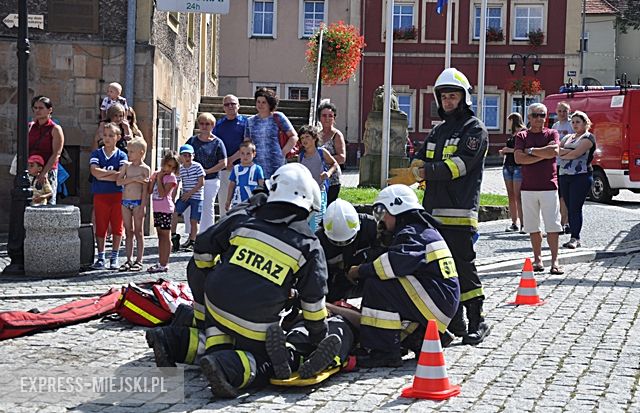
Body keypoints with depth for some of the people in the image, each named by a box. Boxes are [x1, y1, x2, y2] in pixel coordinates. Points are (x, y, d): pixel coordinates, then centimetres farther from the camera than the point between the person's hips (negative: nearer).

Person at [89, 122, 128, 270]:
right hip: (100, 195, 1)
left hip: (117, 195, -1)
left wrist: (102, 174, -12)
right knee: (100, 227, 3)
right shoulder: (96, 154, 6)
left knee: (117, 227, 3)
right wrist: (113, 172, -10)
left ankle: (114, 258, 13)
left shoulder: (121, 155, 2)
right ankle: (101, 258, 10)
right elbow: (95, 172, -10)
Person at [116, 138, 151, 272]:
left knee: (138, 232, 0)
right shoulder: (126, 166, 10)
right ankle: (129, 260, 11)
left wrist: (142, 207, -12)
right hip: (125, 202, 4)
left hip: (138, 202, -4)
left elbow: (145, 189, -6)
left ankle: (139, 261, 4)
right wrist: (134, 179, -12)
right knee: (128, 232, 7)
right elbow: (118, 181, -2)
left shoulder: (145, 169, -2)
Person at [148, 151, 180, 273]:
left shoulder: (171, 178, -9)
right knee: (160, 236, 13)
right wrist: (153, 178, -3)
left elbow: (162, 193, -19)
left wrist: (159, 179, -14)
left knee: (165, 236, -3)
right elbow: (150, 191, 9)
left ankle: (163, 264, -2)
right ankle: (160, 262, 19)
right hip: (156, 209, 7)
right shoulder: (156, 173, 11)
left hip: (165, 210, -7)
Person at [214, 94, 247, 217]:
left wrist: (232, 158, -10)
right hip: (223, 169, 4)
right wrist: (225, 162, -4)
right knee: (223, 201, 5)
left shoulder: (245, 122, 3)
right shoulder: (219, 124, 15)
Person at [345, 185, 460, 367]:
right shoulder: (420, 230, 23)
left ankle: (385, 352, -19)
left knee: (376, 285, -18)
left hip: (438, 300, -10)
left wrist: (361, 271, -16)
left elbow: (397, 262, -28)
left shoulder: (411, 233, -10)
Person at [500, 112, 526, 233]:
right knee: (511, 196, 4)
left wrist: (510, 150, -14)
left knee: (518, 197, -11)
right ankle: (514, 223, 6)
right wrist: (503, 152, 10)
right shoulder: (511, 134, 19)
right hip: (508, 166, 8)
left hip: (518, 167, -8)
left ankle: (522, 224, -10)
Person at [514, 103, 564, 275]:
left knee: (553, 225, -5)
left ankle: (554, 261, -5)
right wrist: (543, 153, -9)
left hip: (549, 186, -1)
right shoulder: (522, 136, 9)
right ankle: (537, 259, 14)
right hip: (528, 188, 2)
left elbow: (554, 152, -13)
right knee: (533, 227, 5)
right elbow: (518, 158, -8)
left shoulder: (552, 133, 7)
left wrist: (530, 151, -6)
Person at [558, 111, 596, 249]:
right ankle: (575, 238, 7)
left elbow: (575, 154, -12)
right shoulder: (568, 137, 22)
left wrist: (561, 154, 1)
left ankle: (575, 238, -10)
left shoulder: (588, 137, 0)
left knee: (575, 208, -11)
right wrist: (568, 151, -9)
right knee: (569, 208, 4)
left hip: (581, 176, -7)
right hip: (564, 176, 7)